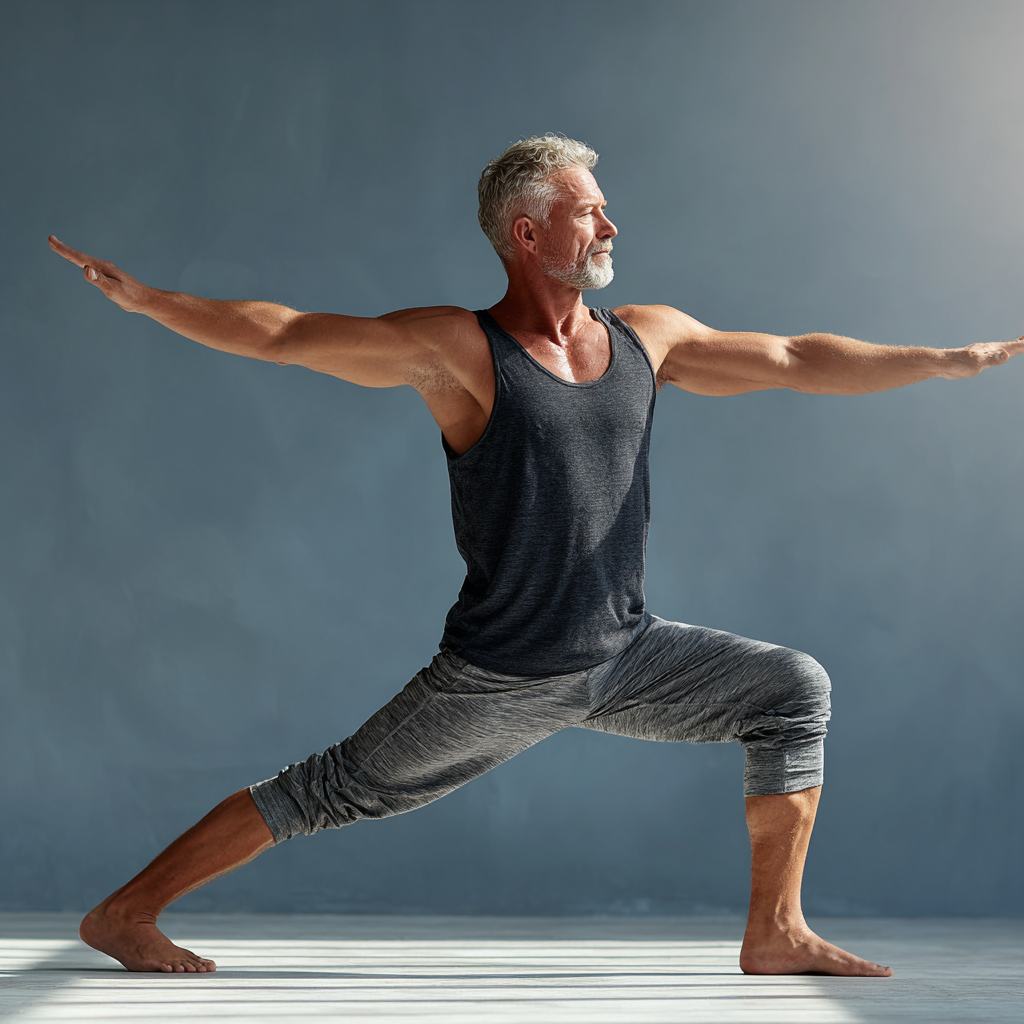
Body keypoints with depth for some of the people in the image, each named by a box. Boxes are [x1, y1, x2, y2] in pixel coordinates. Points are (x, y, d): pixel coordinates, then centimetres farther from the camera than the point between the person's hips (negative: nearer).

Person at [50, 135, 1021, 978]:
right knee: (327, 792, -2)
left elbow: (797, 360, 8)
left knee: (794, 691, -2)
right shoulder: (455, 350, -12)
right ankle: (123, 912, 14)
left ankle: (775, 933, 5)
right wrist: (145, 298, -19)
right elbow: (281, 334, -11)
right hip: (499, 677, -5)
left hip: (627, 654, 5)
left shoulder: (649, 338, 4)